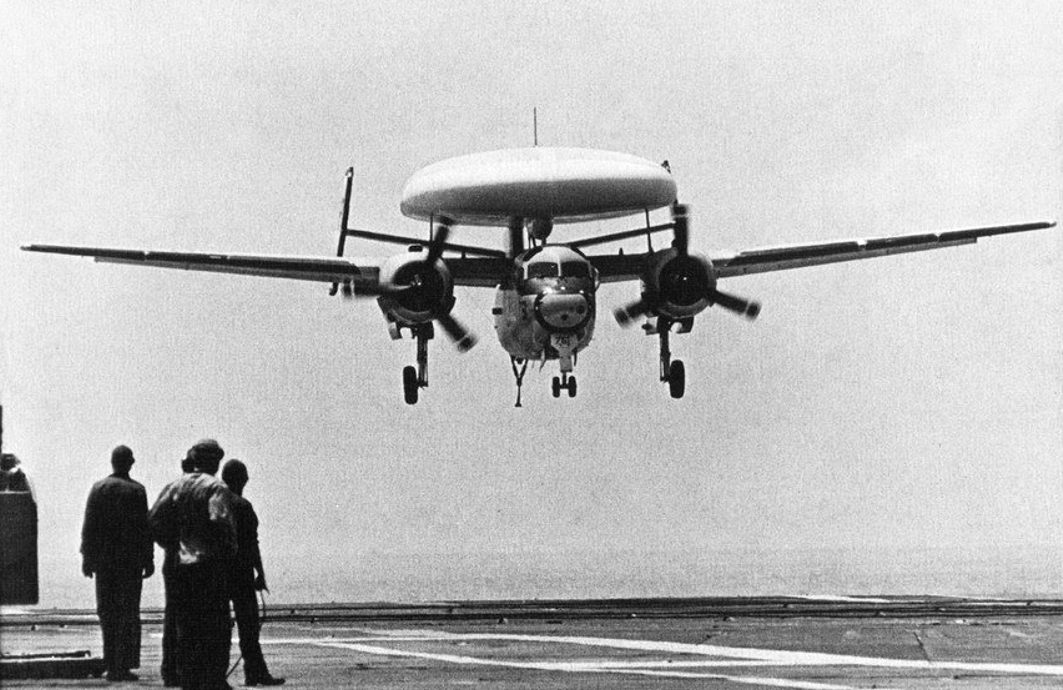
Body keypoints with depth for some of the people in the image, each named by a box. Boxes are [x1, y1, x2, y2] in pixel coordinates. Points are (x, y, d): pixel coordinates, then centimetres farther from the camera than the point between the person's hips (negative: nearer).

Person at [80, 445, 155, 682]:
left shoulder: (98, 488, 3)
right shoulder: (137, 490, -5)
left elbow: (89, 526, 2)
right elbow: (145, 528, -7)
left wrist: (87, 557, 7)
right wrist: (149, 560, -2)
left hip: (103, 558, 3)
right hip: (131, 558, -2)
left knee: (107, 612, 9)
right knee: (128, 613, 1)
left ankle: (112, 665, 7)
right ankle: (124, 666, -3)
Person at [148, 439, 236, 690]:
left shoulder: (175, 486, 8)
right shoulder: (216, 488, -8)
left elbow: (154, 519, 2)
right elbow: (219, 520, -22)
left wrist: (174, 546, 11)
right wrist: (228, 552, -9)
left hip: (181, 566, 5)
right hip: (210, 565, -5)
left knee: (186, 631, 9)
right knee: (216, 631, 1)